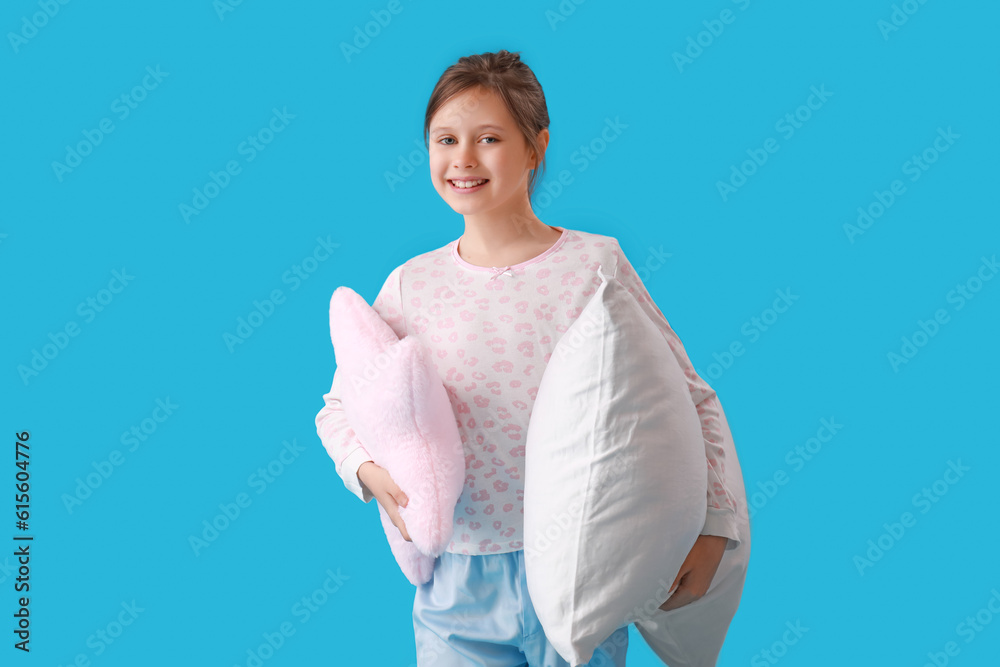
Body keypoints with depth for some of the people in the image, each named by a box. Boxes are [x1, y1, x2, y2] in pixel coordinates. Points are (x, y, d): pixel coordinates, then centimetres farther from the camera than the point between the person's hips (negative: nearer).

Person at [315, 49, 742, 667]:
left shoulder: (595, 262, -5)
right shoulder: (411, 284, 0)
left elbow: (690, 398, 0)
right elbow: (340, 406, 11)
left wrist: (712, 529, -9)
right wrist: (369, 470, -9)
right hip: (458, 585, 2)